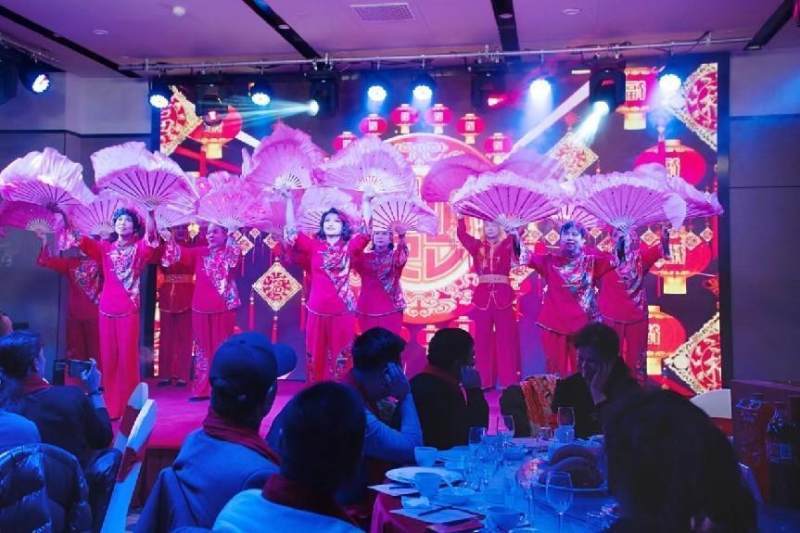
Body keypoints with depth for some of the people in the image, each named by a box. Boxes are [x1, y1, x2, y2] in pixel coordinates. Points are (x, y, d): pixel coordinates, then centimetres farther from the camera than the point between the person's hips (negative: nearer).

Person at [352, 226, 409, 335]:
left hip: (390, 310, -2)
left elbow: (402, 258, -21)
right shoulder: (365, 257, 7)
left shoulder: (395, 256, 3)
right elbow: (354, 256, -15)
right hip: (367, 309, 2)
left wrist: (401, 237, -42)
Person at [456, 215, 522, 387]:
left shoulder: (507, 245, 7)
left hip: (503, 295, -2)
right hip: (483, 295, 2)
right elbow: (462, 234, 2)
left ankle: (509, 381, 3)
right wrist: (460, 216, -5)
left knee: (505, 338, 0)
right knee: (483, 338, 4)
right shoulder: (477, 246, 11)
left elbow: (515, 237, -12)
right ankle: (484, 381, 9)